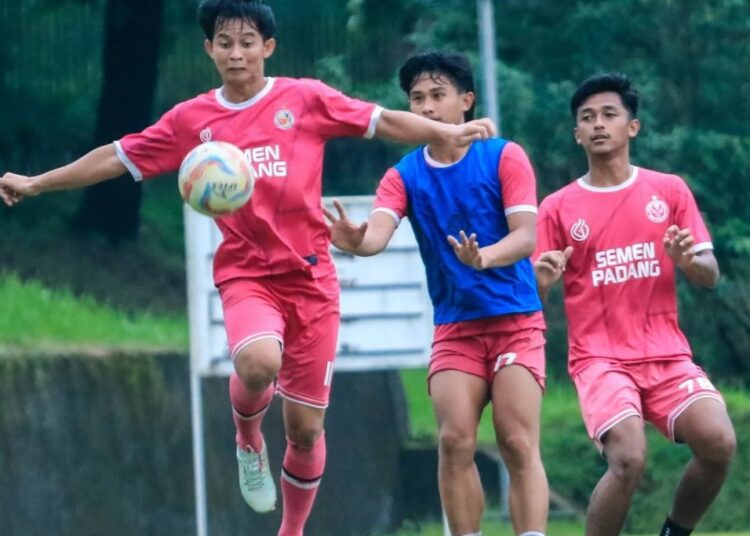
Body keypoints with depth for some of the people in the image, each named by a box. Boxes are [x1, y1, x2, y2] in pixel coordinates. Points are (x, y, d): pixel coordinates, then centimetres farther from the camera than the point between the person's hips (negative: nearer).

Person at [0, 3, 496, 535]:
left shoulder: (306, 99, 2)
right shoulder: (191, 120, 6)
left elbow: (384, 122, 5)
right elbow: (118, 157, 13)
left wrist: (450, 132, -5)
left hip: (310, 276, 0)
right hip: (246, 275, 0)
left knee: (305, 428, 2)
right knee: (259, 361, -33)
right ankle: (248, 440, 1)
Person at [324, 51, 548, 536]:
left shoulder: (505, 157, -3)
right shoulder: (404, 176, 3)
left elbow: (526, 237, -12)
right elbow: (378, 232, -15)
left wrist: (483, 258, -33)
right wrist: (356, 241, -40)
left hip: (515, 320, -2)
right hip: (454, 327, 2)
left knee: (519, 445, -13)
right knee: (455, 442, -11)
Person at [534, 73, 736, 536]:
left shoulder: (669, 191, 8)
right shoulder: (559, 208, 4)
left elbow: (710, 276, 7)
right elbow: (531, 297, 3)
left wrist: (688, 261, -16)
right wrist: (543, 279, -21)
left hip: (667, 354, 2)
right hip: (600, 358, -2)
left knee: (719, 443, -22)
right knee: (629, 460, -27)